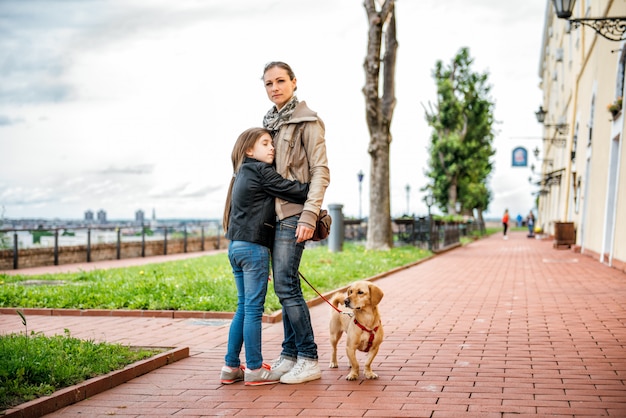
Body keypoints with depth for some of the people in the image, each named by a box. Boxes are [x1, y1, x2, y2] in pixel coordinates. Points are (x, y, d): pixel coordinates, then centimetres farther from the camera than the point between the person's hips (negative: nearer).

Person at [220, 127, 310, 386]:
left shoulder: (242, 174, 20)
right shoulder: (261, 171, -7)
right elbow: (292, 190, -12)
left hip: (236, 246, 9)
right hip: (254, 247, -9)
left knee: (244, 307, 13)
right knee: (254, 308, -4)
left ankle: (231, 367, 16)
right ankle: (254, 369, 2)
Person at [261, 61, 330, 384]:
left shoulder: (307, 120, -7)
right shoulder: (270, 121, 17)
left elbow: (321, 171, -13)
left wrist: (309, 216, -21)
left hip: (293, 213, -8)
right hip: (275, 213, 8)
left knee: (285, 285, -11)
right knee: (285, 286, 10)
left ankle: (309, 360, -3)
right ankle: (290, 355, 17)